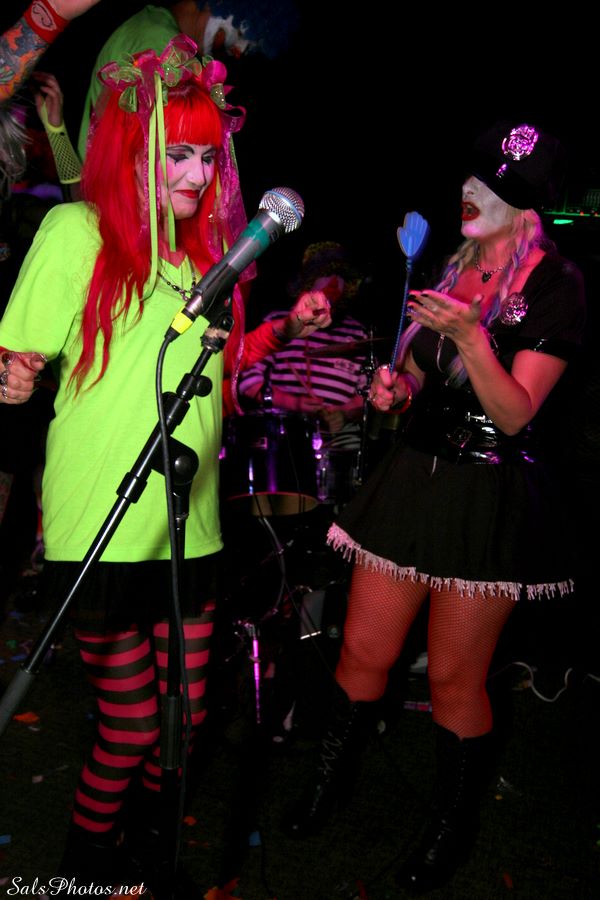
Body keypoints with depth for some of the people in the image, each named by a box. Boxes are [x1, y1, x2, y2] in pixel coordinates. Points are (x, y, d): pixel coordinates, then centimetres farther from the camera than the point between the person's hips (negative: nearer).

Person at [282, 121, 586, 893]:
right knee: (363, 651, 10)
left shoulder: (556, 286, -8)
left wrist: (469, 335, -27)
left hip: (494, 497, -5)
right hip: (416, 475, 6)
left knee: (453, 677, 5)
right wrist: (394, 385, -1)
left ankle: (454, 824, 30)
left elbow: (515, 414, -15)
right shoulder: (453, 269, 12)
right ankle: (330, 778, 36)